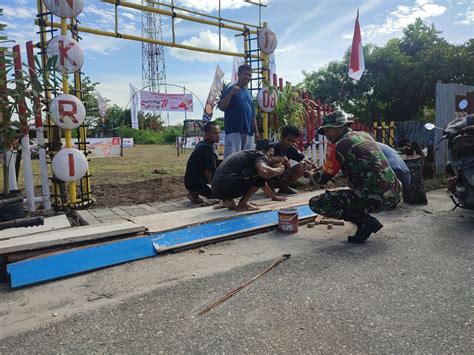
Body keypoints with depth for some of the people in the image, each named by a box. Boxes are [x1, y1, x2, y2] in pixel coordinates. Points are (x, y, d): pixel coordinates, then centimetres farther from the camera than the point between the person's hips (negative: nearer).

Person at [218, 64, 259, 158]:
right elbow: (221, 107, -10)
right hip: (233, 131, -7)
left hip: (248, 132, 7)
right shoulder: (230, 89, 1)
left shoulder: (249, 93, 20)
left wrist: (256, 131, 18)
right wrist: (231, 93, -20)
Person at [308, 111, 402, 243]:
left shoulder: (342, 144, -7)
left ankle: (365, 222, -7)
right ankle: (365, 219, 19)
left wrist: (310, 175, 21)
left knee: (316, 203, -3)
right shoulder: (364, 135, 16)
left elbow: (322, 179, 1)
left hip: (377, 198, -8)